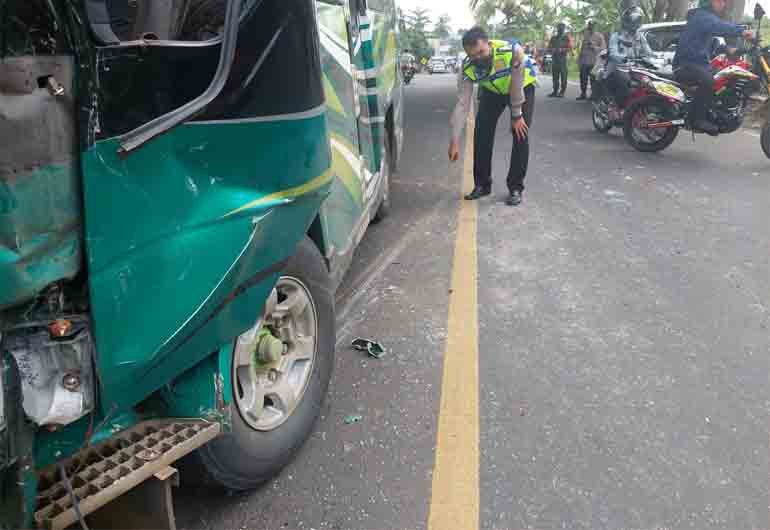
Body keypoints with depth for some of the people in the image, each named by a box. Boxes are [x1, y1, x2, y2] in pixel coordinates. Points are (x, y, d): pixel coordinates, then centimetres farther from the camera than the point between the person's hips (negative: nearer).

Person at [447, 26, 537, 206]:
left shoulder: (513, 51, -40)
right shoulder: (468, 67, -29)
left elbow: (517, 86, -28)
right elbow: (462, 103, -29)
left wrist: (516, 115, -19)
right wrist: (455, 140, -33)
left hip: (523, 87, -3)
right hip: (492, 90, 3)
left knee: (520, 134, -13)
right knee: (481, 134, -6)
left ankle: (515, 188, -2)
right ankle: (482, 184, 9)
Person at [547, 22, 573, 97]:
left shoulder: (567, 38, 5)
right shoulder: (553, 38, 18)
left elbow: (570, 48, -3)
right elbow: (549, 47, 17)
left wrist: (561, 50, -17)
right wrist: (552, 50, -6)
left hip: (563, 58, -4)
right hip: (554, 58, 4)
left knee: (563, 76, -7)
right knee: (555, 76, 3)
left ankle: (562, 92, -6)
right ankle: (555, 91, 8)